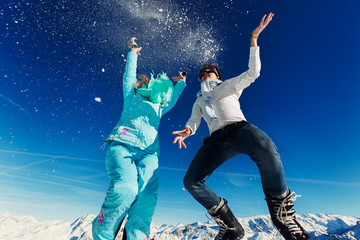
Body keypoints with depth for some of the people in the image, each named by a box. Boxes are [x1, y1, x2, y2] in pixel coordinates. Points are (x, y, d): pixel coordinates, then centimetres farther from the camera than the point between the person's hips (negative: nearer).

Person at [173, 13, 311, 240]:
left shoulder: (229, 84, 26)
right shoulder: (199, 101, 32)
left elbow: (253, 72, 13)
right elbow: (194, 121, 19)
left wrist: (254, 40, 10)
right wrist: (187, 130, -4)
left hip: (239, 128, -2)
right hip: (216, 140, 3)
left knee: (266, 149, -38)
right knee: (191, 181, -15)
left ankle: (283, 215, -14)